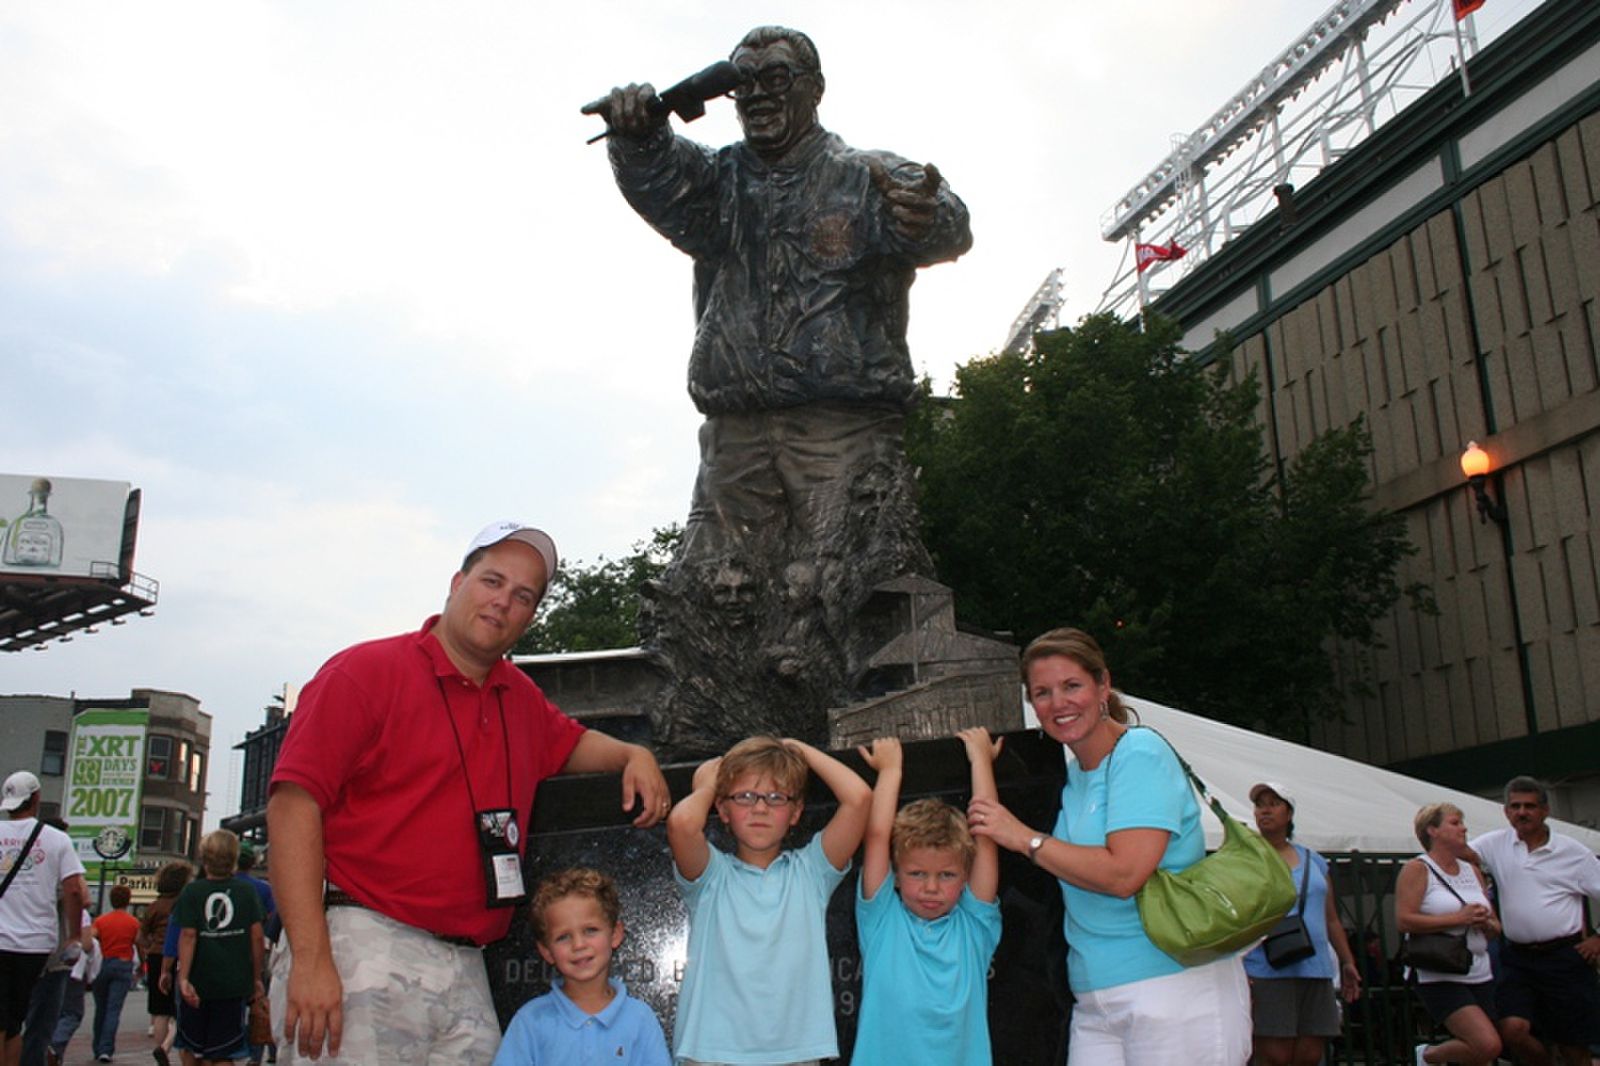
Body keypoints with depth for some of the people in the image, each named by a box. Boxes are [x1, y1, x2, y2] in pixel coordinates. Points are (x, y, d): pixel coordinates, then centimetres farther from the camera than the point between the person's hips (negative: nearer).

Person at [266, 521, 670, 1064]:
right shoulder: (367, 669, -3)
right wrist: (310, 958, -19)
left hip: (466, 973, 6)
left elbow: (568, 743, 38)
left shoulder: (520, 697, 17)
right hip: (363, 952, -6)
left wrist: (631, 755, 13)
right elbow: (293, 802, -10)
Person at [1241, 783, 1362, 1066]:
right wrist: (1237, 970, -16)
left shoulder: (1314, 861, 18)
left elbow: (1331, 919, 23)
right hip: (1266, 973, -5)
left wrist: (1347, 962, 17)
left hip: (1316, 971, 5)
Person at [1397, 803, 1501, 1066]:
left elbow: (1495, 927, 22)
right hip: (1440, 978, -7)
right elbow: (1403, 920, -16)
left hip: (1480, 975, 7)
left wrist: (1485, 923, -2)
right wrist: (1458, 918, -16)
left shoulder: (1473, 871, 16)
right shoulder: (1417, 869, -4)